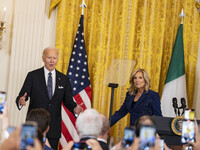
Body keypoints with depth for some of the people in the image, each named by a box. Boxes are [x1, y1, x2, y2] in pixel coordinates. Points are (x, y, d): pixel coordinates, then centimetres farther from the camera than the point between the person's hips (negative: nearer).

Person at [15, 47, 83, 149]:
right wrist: (21, 101, -28)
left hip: (54, 128, 2)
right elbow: (22, 96, -4)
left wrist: (74, 108, -13)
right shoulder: (33, 76, 1)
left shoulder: (64, 79, 9)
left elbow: (68, 100, 9)